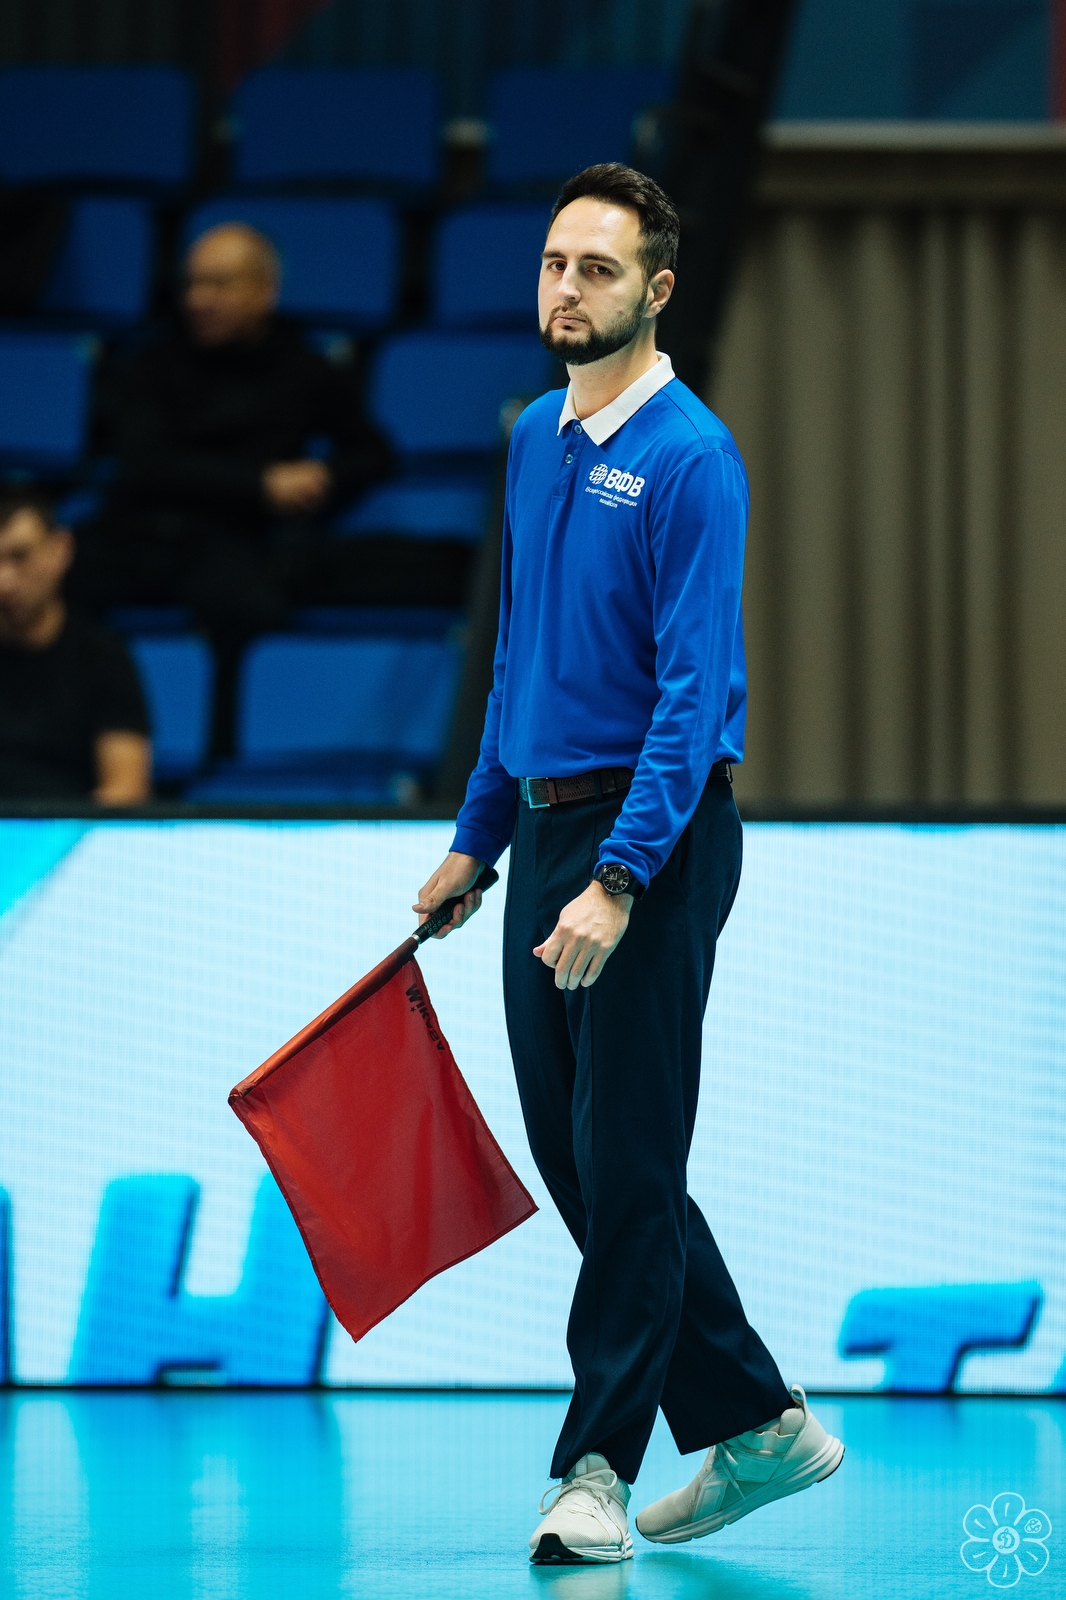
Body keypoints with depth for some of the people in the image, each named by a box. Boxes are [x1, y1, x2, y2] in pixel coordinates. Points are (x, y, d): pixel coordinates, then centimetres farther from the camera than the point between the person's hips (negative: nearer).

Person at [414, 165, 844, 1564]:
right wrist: (477, 841, 19)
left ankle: (597, 1466, 2)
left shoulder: (690, 457, -14)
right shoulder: (539, 441, 12)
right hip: (549, 826, 9)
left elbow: (695, 688, -20)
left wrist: (618, 882, -26)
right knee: (573, 1155, 11)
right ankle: (757, 1424, 20)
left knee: (625, 1160, -5)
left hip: (655, 832, -9)